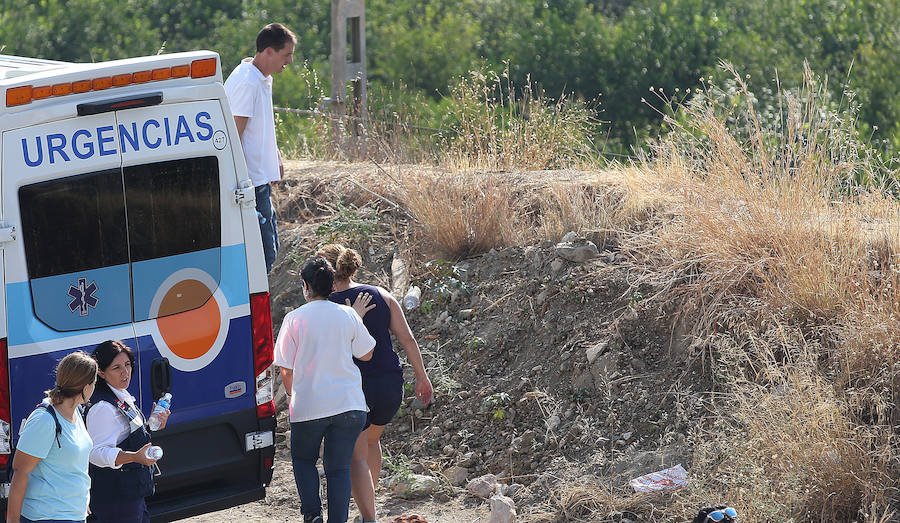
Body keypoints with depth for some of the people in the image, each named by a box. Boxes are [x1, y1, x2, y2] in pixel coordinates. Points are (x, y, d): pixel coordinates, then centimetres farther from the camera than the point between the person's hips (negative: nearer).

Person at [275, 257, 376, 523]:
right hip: (349, 405, 2)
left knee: (303, 459, 18)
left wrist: (293, 396, 14)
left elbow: (286, 369, -3)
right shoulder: (348, 316, -1)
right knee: (339, 467, 8)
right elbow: (366, 354, 11)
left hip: (308, 406, -2)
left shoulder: (294, 319, -7)